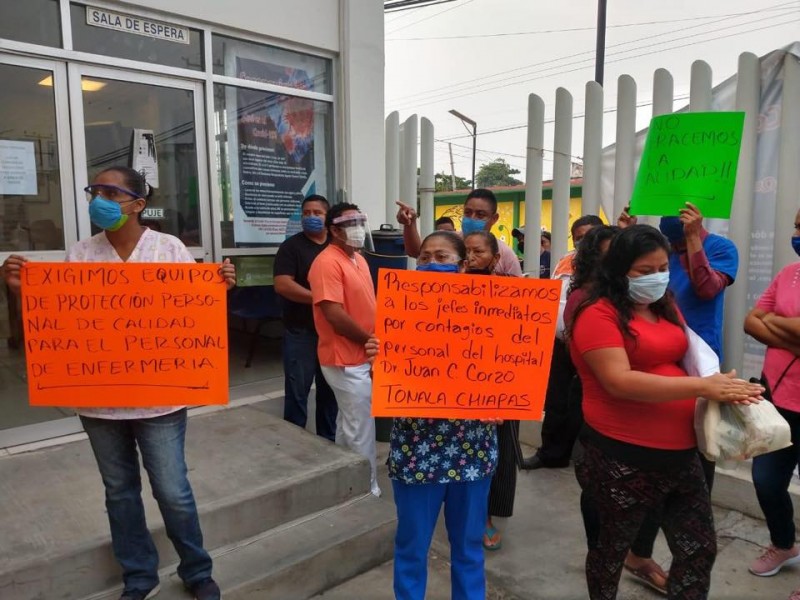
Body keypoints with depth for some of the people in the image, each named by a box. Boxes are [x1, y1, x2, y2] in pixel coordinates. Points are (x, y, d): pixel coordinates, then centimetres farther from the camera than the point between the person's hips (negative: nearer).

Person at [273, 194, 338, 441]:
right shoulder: (292, 246, -3)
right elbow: (282, 284, -15)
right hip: (301, 332, -4)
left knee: (330, 390, 14)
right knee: (297, 392, 2)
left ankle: (328, 441, 28)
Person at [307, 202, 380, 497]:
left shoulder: (359, 259, 12)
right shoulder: (327, 262, -18)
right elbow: (335, 315, -25)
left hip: (360, 356, 10)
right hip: (346, 359, -10)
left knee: (349, 423, 21)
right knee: (362, 429, 2)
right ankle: (367, 489, 18)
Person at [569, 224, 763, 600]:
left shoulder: (666, 308, 10)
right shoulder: (598, 314, -15)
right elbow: (619, 382, -26)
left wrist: (721, 387, 3)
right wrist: (702, 387, -27)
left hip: (681, 453, 7)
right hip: (623, 458, -7)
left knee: (700, 550, 16)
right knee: (610, 550, 15)